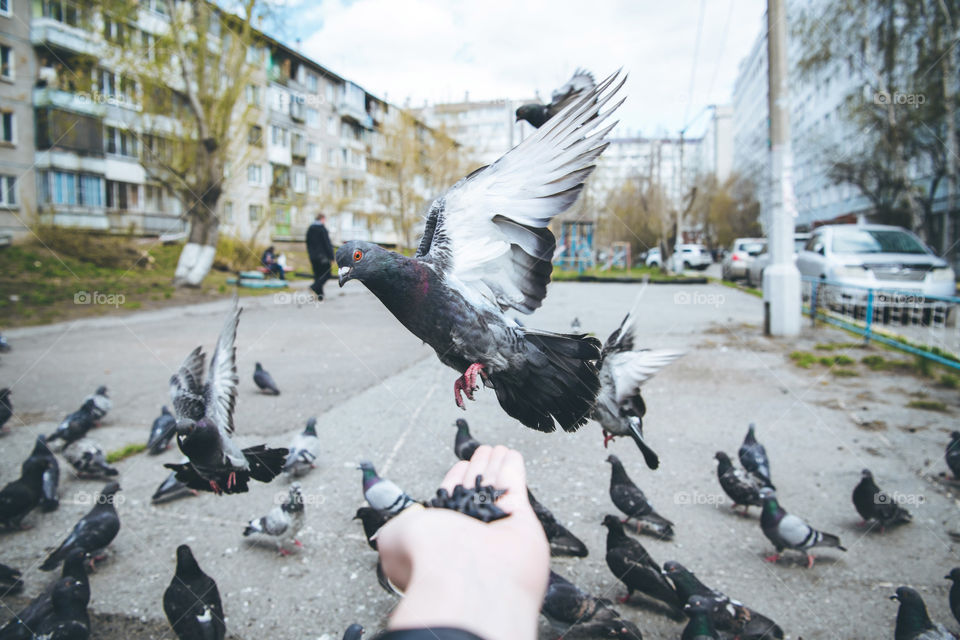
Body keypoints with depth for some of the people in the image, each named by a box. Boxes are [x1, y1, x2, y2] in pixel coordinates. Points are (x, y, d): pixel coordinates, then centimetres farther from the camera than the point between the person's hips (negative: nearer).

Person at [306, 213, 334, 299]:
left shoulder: (309, 228, 11)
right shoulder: (322, 228, -11)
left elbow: (308, 243, 16)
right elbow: (327, 244, -13)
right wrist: (331, 256, -10)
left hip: (313, 256, 7)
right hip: (322, 256, -7)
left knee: (317, 275, 12)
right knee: (326, 275, -1)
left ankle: (319, 293, 10)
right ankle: (315, 287, -20)